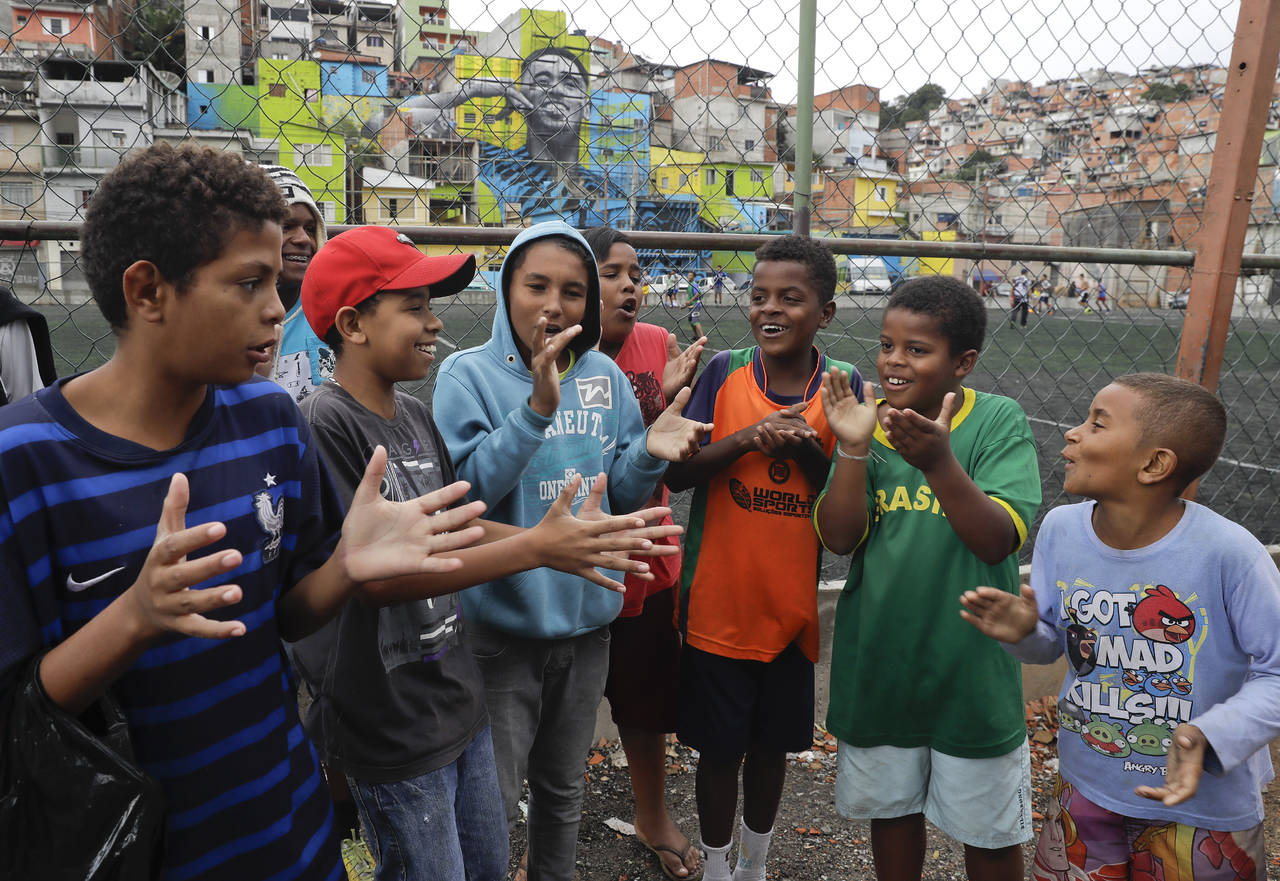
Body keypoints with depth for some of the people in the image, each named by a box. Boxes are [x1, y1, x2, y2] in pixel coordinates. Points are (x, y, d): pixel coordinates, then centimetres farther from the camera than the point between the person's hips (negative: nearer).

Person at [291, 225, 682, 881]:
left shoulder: (416, 414, 3)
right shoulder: (324, 422, -19)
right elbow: (374, 575, -24)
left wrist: (560, 543, -6)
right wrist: (535, 549, -27)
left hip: (458, 698, 7)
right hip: (391, 725, -7)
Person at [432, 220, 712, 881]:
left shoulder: (604, 376, 1)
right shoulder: (469, 374, -11)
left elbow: (618, 495, 5)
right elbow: (463, 490, -24)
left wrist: (649, 452, -15)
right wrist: (538, 407, -33)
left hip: (586, 615, 4)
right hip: (502, 622, -4)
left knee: (563, 790, 23)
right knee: (494, 804, 10)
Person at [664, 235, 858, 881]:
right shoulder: (724, 372, -7)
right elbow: (674, 472, -9)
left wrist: (806, 451, -22)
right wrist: (749, 436, -23)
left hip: (794, 604, 2)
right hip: (718, 603, -1)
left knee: (773, 744, 19)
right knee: (721, 748, 12)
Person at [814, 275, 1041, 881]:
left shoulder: (998, 422, -11)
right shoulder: (867, 422, -3)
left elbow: (999, 540, -21)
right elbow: (839, 538, -11)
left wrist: (938, 462, -35)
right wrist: (854, 447, -24)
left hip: (970, 665, -2)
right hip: (878, 663, 3)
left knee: (989, 829, 17)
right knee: (891, 806, 22)